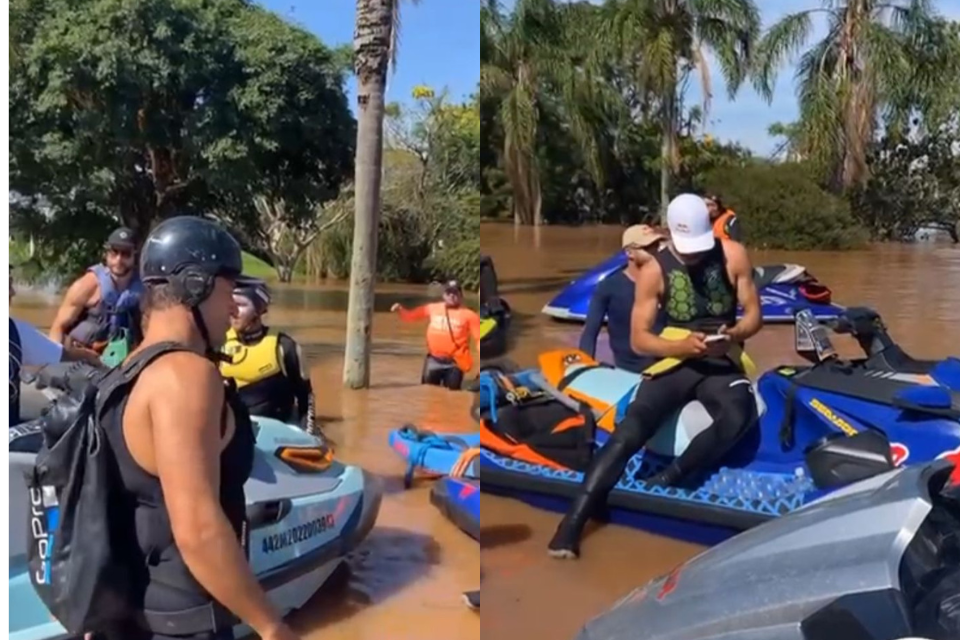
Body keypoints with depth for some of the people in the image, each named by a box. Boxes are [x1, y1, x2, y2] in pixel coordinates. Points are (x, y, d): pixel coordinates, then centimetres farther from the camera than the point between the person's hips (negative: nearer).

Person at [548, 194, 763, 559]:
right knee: (628, 433, -24)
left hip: (721, 363, 1)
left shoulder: (733, 256, -1)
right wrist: (682, 346, -22)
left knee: (738, 417, -34)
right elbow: (638, 339, -5)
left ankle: (664, 482, -22)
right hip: (673, 361, -1)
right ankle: (572, 522, -25)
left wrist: (733, 334, -19)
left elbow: (754, 314, 4)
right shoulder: (654, 271, -5)